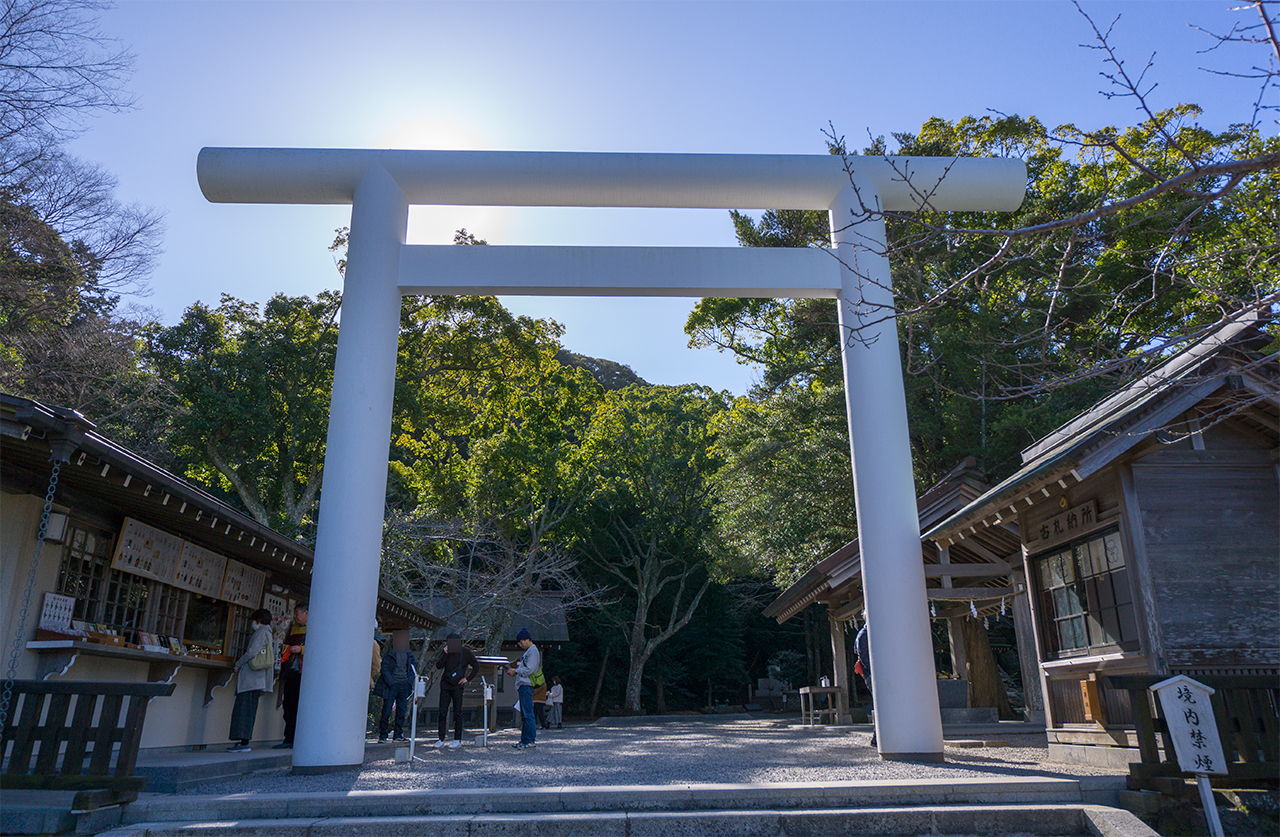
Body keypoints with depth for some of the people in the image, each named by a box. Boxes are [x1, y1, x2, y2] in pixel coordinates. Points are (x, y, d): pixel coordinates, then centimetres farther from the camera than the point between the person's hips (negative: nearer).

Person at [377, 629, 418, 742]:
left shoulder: (409, 653, 11)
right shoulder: (389, 654, -1)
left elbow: (414, 667, 16)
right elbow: (384, 669, -5)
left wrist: (410, 681, 3)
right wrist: (391, 683, -14)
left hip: (404, 685, 4)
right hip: (392, 685, -4)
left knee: (402, 711, 6)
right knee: (387, 710, -4)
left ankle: (398, 734, 15)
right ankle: (382, 735, 4)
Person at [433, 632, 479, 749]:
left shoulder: (465, 652, -2)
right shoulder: (446, 651, 4)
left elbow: (476, 666, 4)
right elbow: (438, 666, -5)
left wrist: (467, 679, -4)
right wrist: (445, 654, -18)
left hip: (457, 687, -2)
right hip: (445, 686, 2)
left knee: (457, 713, 1)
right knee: (442, 712, 1)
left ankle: (458, 740, 8)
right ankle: (441, 739, 8)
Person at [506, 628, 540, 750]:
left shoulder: (533, 651, -11)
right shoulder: (528, 651, 20)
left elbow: (529, 670, -17)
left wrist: (516, 671, -8)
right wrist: (516, 668, 11)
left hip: (527, 685, -11)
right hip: (523, 685, 11)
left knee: (528, 714, -10)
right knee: (524, 714, 12)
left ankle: (531, 741, -9)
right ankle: (524, 740, 17)